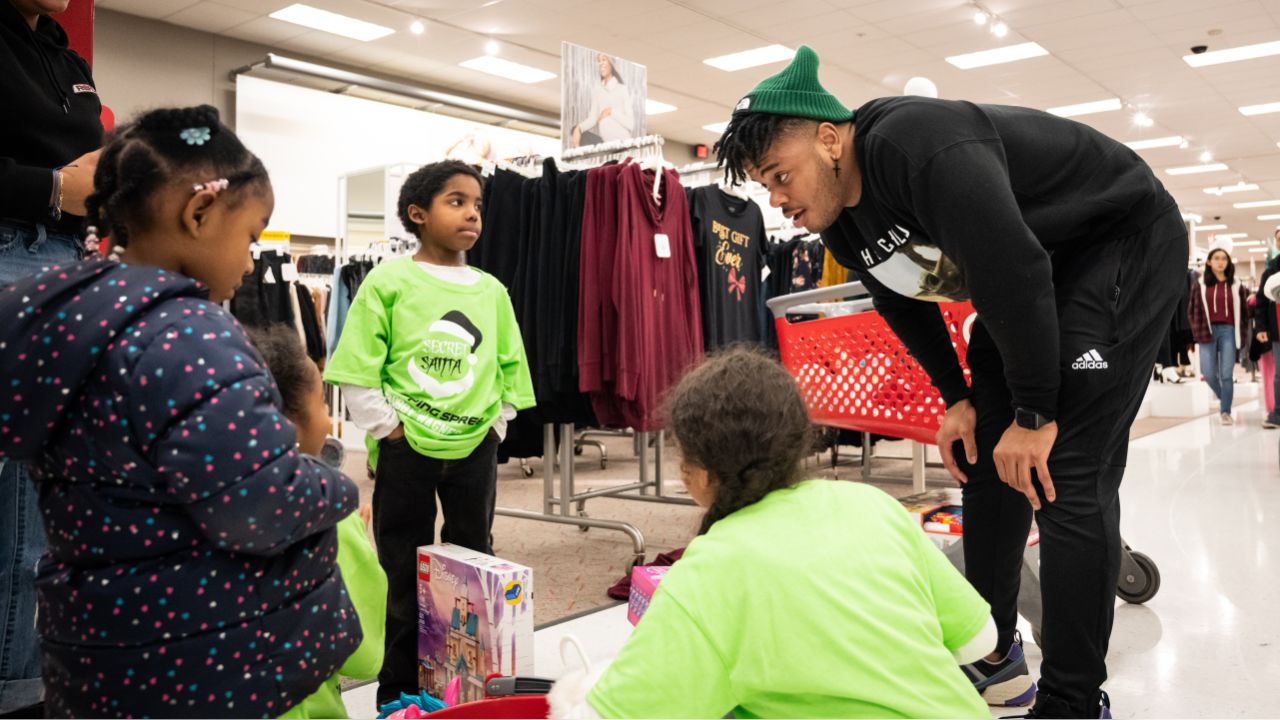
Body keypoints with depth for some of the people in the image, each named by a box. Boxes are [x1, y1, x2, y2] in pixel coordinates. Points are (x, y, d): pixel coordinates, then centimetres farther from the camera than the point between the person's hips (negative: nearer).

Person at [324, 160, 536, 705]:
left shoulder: (492, 291, 5)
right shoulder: (388, 282, -6)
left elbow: (510, 368, 12)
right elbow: (356, 370, -8)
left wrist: (495, 424, 4)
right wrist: (386, 428, -11)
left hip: (475, 449, 4)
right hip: (406, 450, -3)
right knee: (404, 576, 9)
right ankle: (399, 692, 25)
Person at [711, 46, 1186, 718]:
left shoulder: (916, 149, -33)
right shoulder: (840, 223, -4)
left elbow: (1016, 273, -34)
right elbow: (904, 305, 11)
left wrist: (1033, 415, -26)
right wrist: (956, 399, 6)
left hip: (1127, 242, -9)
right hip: (1034, 275, 9)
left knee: (1064, 474, -16)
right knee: (983, 454, 6)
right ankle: (993, 656, 20)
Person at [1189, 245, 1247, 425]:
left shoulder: (1235, 284, 7)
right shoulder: (1201, 284, 6)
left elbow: (1241, 311, 6)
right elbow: (1193, 310, 4)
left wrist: (1243, 337, 1)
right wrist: (1198, 332, -5)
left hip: (1228, 331, 0)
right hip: (1208, 331, 0)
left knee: (1227, 374, -4)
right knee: (1209, 373, -3)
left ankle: (1226, 411, 5)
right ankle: (1222, 398, 26)